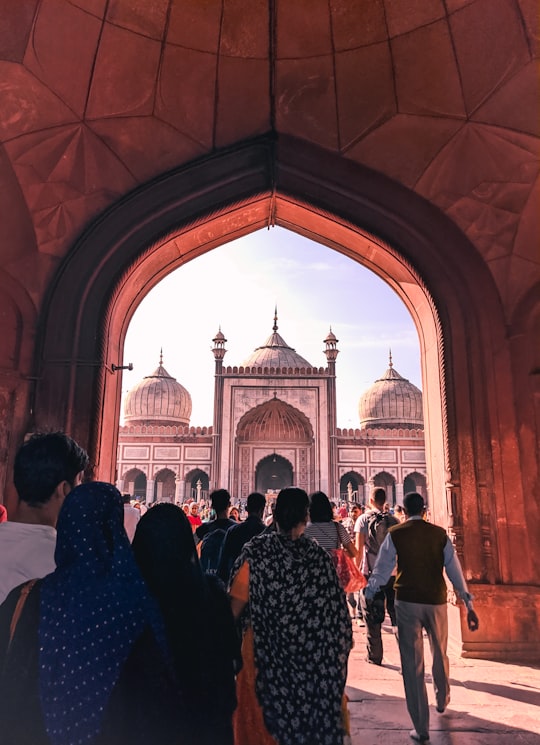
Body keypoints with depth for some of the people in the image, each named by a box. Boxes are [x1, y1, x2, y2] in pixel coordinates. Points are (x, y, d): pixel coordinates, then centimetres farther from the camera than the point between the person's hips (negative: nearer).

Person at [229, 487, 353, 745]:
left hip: (266, 651, -1)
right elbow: (336, 609, -8)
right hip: (313, 655, 2)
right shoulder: (320, 555, -13)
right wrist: (342, 644, 8)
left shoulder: (256, 551, -17)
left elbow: (236, 604, -14)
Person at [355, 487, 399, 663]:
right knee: (397, 613, 11)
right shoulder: (394, 520, 3)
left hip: (371, 572, -2)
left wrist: (357, 569, 0)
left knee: (372, 617, 8)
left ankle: (374, 656, 14)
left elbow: (359, 548, -7)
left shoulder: (363, 519, -4)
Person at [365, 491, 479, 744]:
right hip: (436, 600, 3)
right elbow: (454, 569, -1)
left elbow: (381, 570, -3)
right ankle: (442, 699, 50)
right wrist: (468, 604, 4)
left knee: (412, 662, 7)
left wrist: (366, 596, 7)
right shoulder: (439, 533, 0)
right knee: (439, 653, 27)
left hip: (407, 602, -2)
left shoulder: (395, 534, -4)